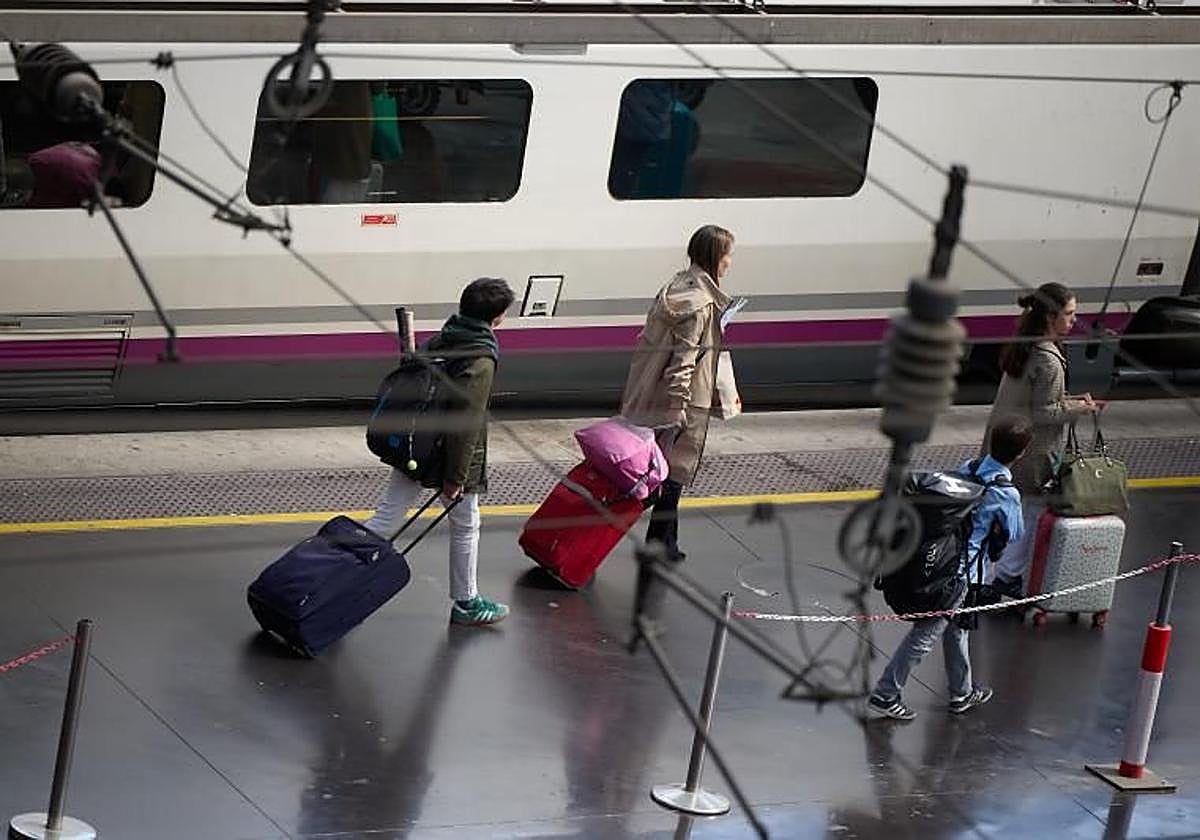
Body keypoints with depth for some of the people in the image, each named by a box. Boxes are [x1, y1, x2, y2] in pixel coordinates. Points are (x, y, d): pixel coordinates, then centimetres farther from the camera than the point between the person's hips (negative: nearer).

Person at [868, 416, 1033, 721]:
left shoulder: (968, 468, 2)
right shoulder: (1007, 494, -17)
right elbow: (1014, 534, -2)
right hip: (959, 570, -8)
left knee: (956, 627, 23)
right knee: (925, 635, 1)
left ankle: (962, 693, 37)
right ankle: (884, 695, 4)